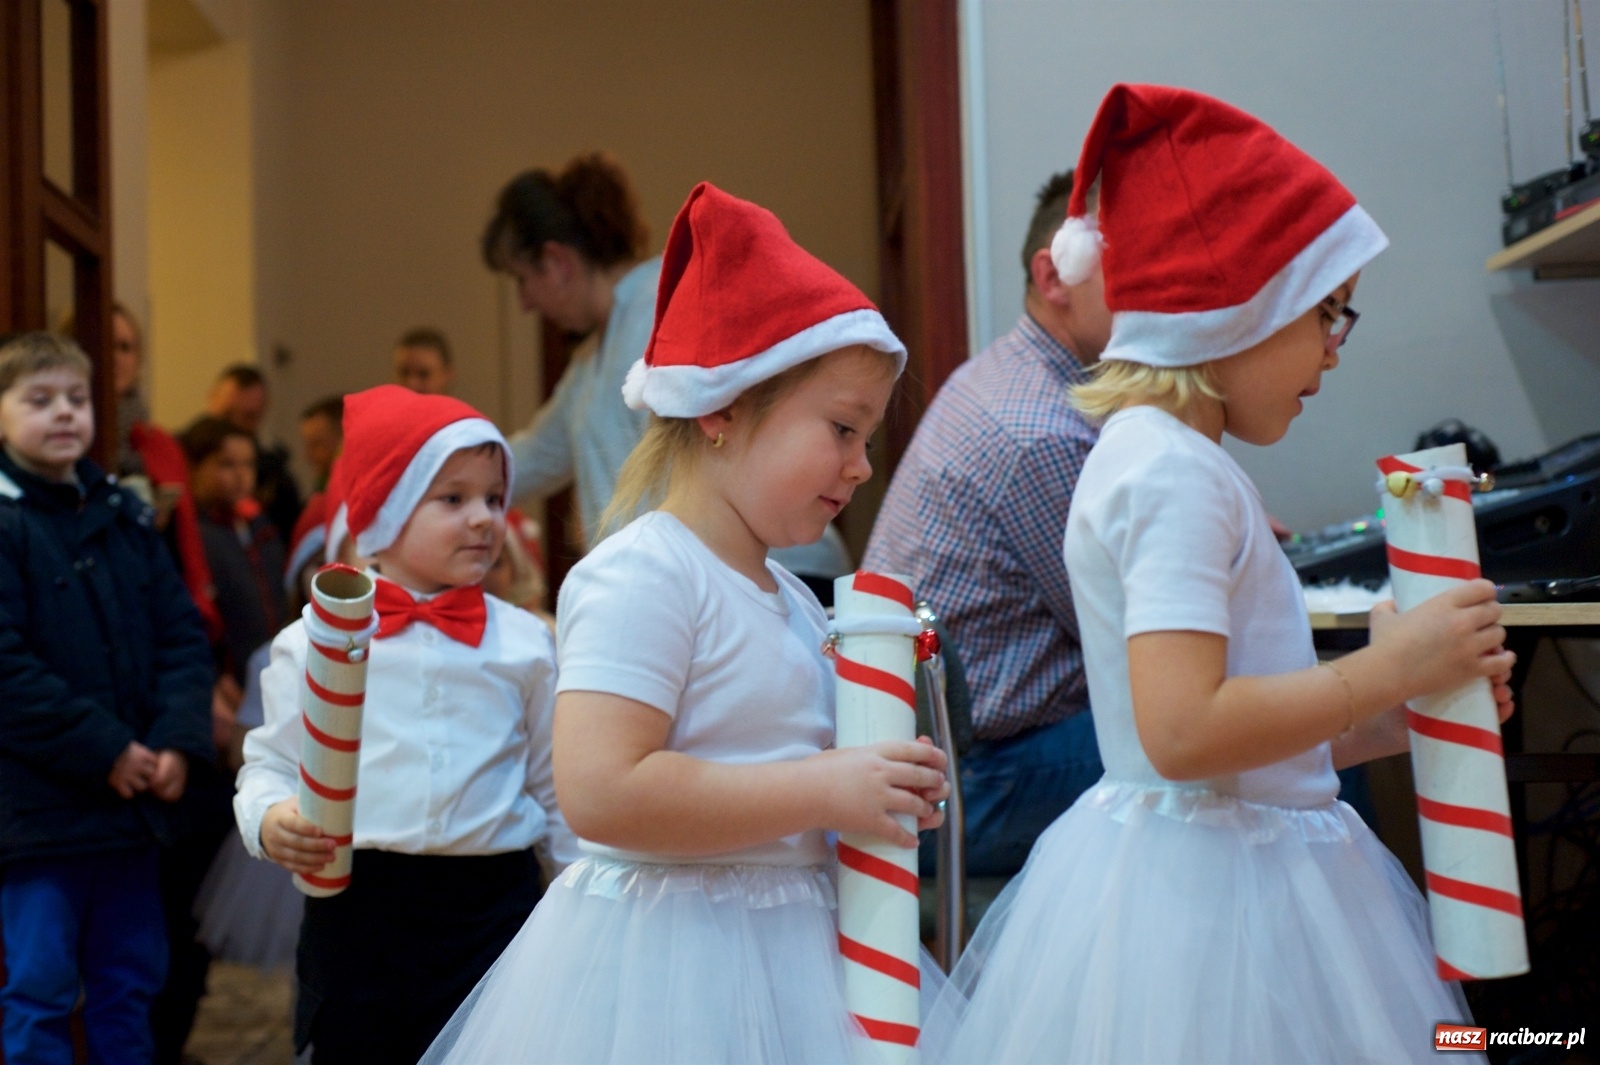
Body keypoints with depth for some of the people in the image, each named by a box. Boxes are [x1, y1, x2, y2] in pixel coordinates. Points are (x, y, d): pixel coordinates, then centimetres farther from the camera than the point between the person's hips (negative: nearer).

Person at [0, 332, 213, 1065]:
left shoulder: (125, 516, 9)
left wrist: (179, 740, -8)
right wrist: (105, 750, -18)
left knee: (131, 979, 15)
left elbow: (181, 635, 7)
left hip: (133, 799, 6)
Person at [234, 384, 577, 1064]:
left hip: (496, 903, 1)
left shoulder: (524, 642, 5)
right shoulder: (314, 642, 2)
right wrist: (271, 822, -15)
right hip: (358, 902, -1)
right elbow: (271, 763, 6)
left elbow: (558, 788, 11)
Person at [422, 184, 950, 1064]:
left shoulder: (790, 598, 14)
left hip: (784, 952, 9)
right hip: (665, 968, -9)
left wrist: (881, 781, 6)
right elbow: (602, 792, -27)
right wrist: (826, 791, -23)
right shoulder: (641, 575, -15)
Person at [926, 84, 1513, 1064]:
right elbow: (1183, 731, -28)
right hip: (1206, 900, -10)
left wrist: (1400, 720, 7)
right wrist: (1388, 669, -19)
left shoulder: (1163, 456, 14)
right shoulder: (1174, 471, -17)